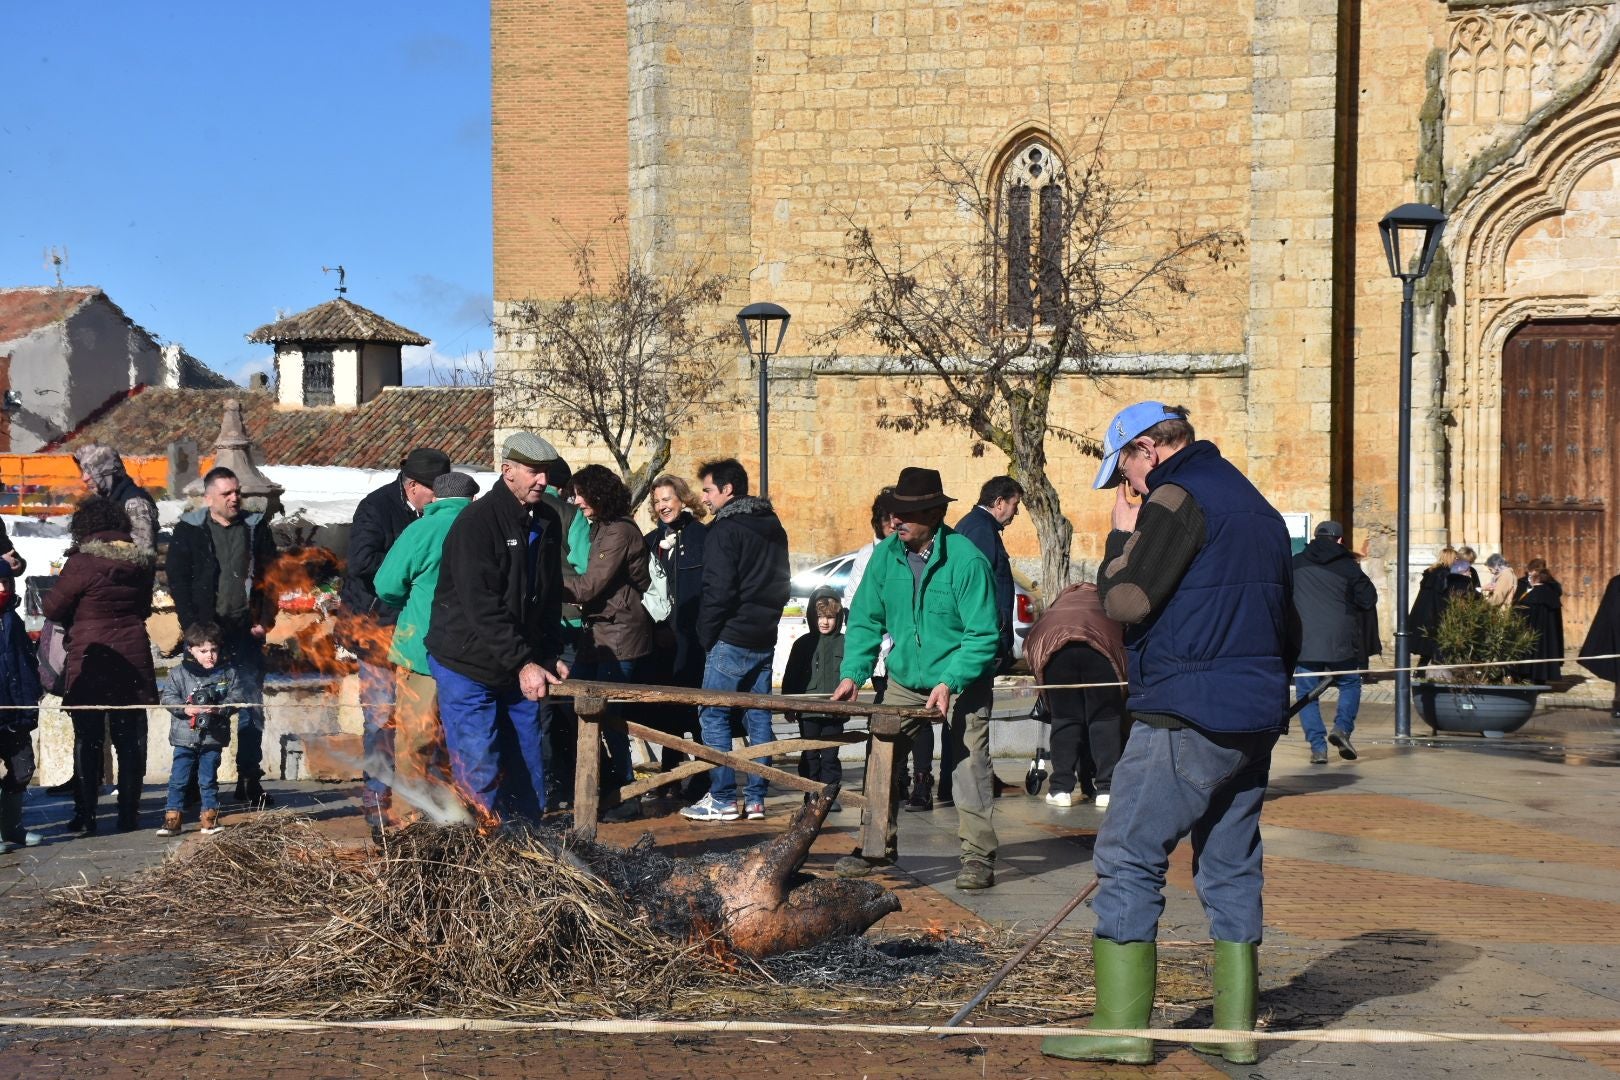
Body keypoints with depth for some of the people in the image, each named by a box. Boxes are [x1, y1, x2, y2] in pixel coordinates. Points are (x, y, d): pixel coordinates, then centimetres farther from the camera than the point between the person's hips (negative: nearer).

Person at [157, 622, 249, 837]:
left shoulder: (228, 673, 1)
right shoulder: (178, 673, -1)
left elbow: (237, 698, -2)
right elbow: (167, 697, -4)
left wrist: (219, 708, -19)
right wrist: (185, 708, -19)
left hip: (213, 737, 0)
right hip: (184, 737, 0)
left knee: (208, 780, 7)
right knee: (178, 780, 2)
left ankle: (210, 819, 17)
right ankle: (172, 819, 9)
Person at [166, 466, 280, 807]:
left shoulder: (256, 527, 8)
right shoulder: (189, 530, 1)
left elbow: (270, 575, 10)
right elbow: (177, 580, -1)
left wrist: (265, 620, -1)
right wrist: (193, 626, -10)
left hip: (247, 631, 2)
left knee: (251, 705, 3)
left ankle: (250, 779, 9)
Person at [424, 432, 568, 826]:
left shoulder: (547, 522, 8)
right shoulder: (476, 522, -17)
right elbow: (482, 607, -23)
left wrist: (551, 655, 6)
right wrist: (523, 663, -27)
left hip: (523, 668, 7)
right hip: (468, 666, -7)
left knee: (528, 772, 8)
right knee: (479, 776, -8)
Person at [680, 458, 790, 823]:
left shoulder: (725, 530, -12)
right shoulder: (773, 529, 16)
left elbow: (718, 590, -18)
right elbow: (781, 584, 22)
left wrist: (706, 635, -7)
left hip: (732, 640, -8)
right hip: (764, 640, 8)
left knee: (713, 716, -3)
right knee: (758, 718, 9)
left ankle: (722, 799, -6)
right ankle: (756, 799, 10)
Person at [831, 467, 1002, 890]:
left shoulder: (966, 560, -21)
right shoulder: (886, 555, -4)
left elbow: (983, 635, -20)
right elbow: (866, 620, 3)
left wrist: (949, 683, -29)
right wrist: (853, 674, -8)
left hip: (962, 683, -5)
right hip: (904, 680, 5)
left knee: (970, 764, -9)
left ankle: (978, 856, -4)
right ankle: (877, 847, 15)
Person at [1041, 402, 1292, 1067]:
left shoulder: (1178, 498, -9)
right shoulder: (1257, 507, 19)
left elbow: (1125, 600, -16)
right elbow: (1285, 623, 23)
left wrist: (1122, 534, 0)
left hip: (1186, 719, -9)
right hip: (1255, 721, 9)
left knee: (1128, 862, -4)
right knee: (1231, 870, 11)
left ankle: (1122, 1026, -5)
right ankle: (1236, 1027, 12)